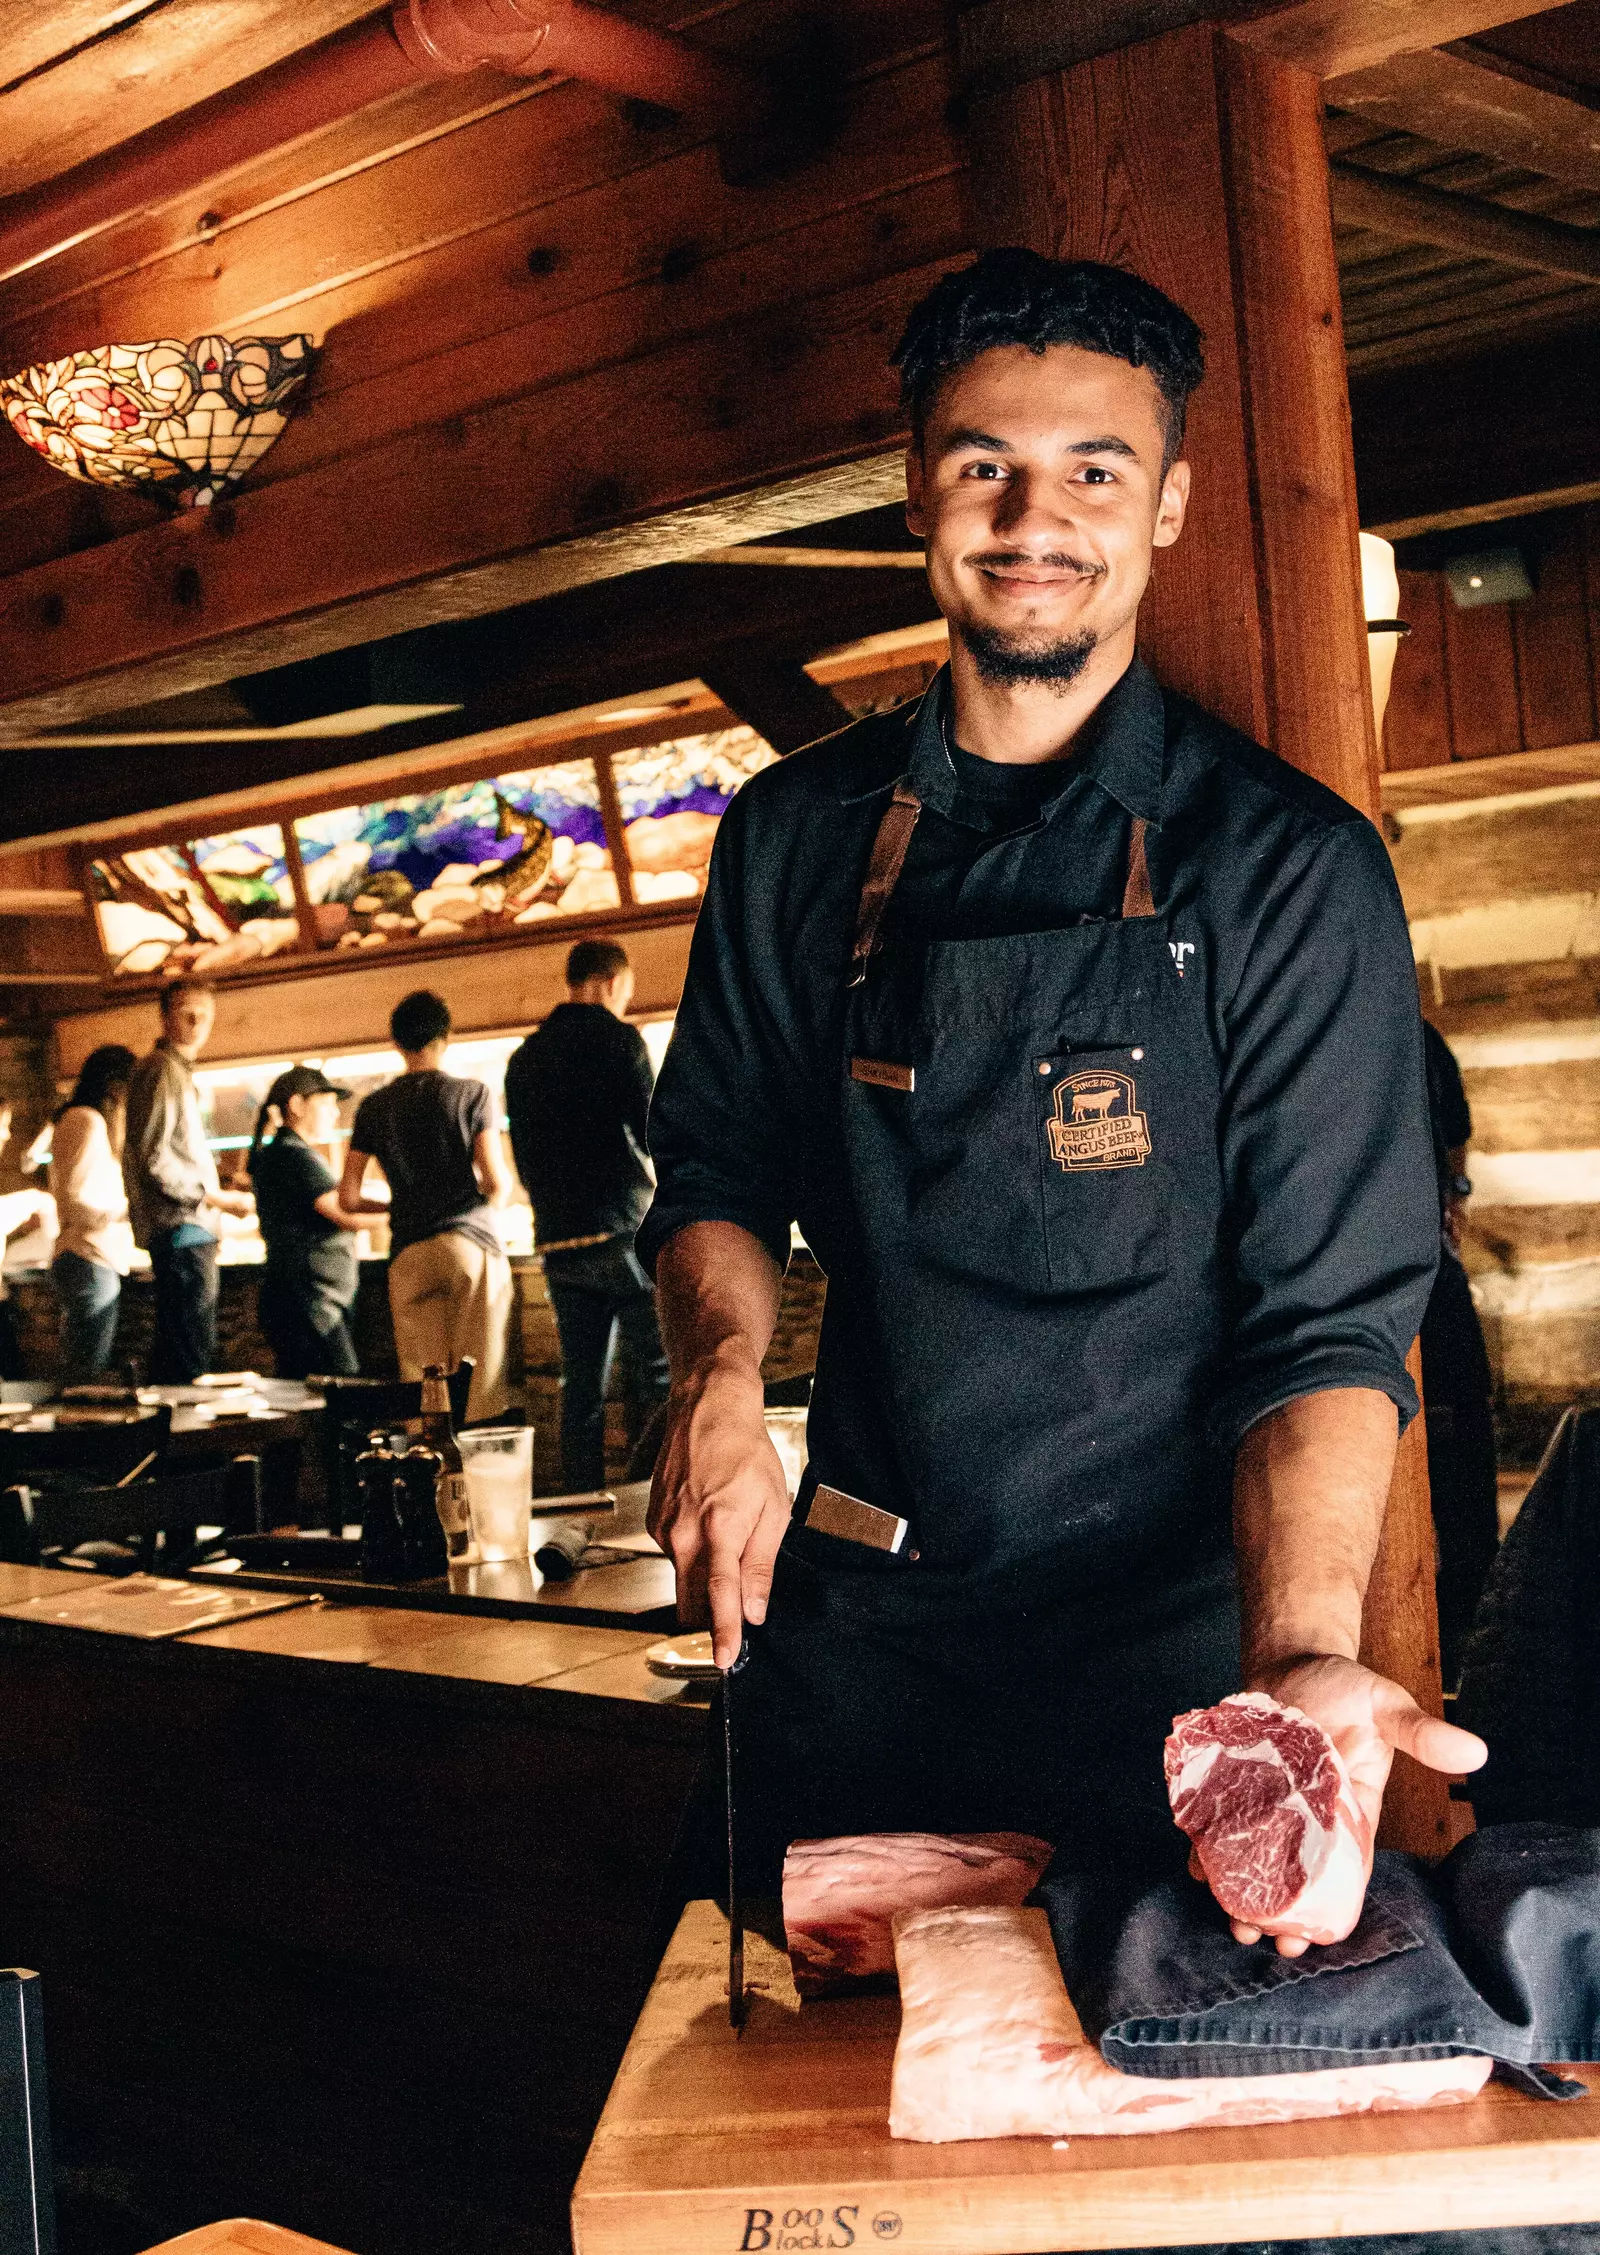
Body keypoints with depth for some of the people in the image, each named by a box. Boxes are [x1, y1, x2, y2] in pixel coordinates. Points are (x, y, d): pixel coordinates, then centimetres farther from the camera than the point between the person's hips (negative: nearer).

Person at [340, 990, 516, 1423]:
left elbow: (348, 1197, 9)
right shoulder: (471, 1094, 1)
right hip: (471, 1242, -3)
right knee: (480, 1378, -1)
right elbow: (497, 1182, -6)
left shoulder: (374, 1107, 9)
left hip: (409, 1255, 3)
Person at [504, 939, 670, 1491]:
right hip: (623, 1233, -6)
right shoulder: (617, 1038, -5)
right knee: (656, 1382, -3)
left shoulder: (523, 1058, 14)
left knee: (581, 1390, 8)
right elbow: (655, 1133, -10)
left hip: (558, 1243, 6)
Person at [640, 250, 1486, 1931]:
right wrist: (721, 1372, -10)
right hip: (853, 1620, 3)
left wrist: (1299, 1663, -30)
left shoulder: (1289, 865, -9)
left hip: (1163, 1652, -3)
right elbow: (719, 1166, 12)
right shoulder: (798, 836, 2)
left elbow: (1329, 1317, -14)